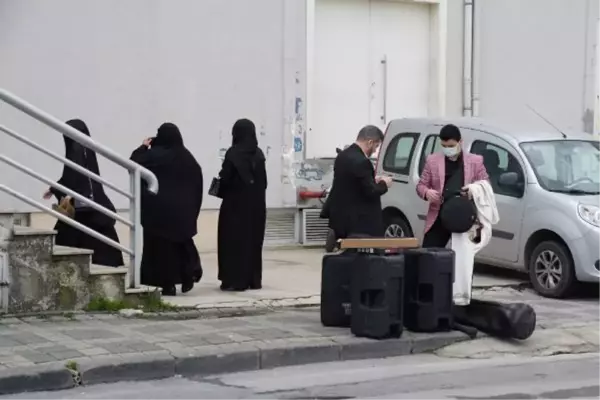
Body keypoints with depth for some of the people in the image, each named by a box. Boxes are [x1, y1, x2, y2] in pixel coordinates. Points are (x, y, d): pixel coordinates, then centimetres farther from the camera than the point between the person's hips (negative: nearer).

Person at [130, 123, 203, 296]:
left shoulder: (155, 155, -11)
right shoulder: (187, 157, 1)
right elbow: (197, 181, 4)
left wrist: (143, 147, 11)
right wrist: (193, 209, 10)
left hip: (159, 209, -4)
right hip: (183, 210, 4)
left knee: (162, 245, 2)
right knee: (182, 242, 20)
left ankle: (168, 284, 1)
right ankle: (188, 276, 11)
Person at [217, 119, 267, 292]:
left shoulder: (233, 153, -13)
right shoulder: (259, 153, 3)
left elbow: (225, 179, -13)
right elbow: (263, 181, 7)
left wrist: (221, 191, 6)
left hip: (236, 203, -5)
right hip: (256, 203, 5)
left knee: (234, 240, 2)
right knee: (254, 239, 11)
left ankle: (235, 280, 0)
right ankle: (254, 279, 13)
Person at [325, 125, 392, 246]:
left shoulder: (343, 155, 9)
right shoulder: (361, 161, -24)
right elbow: (370, 192, -21)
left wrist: (372, 181, 16)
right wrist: (384, 184, -1)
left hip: (340, 216, 11)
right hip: (356, 222, -11)